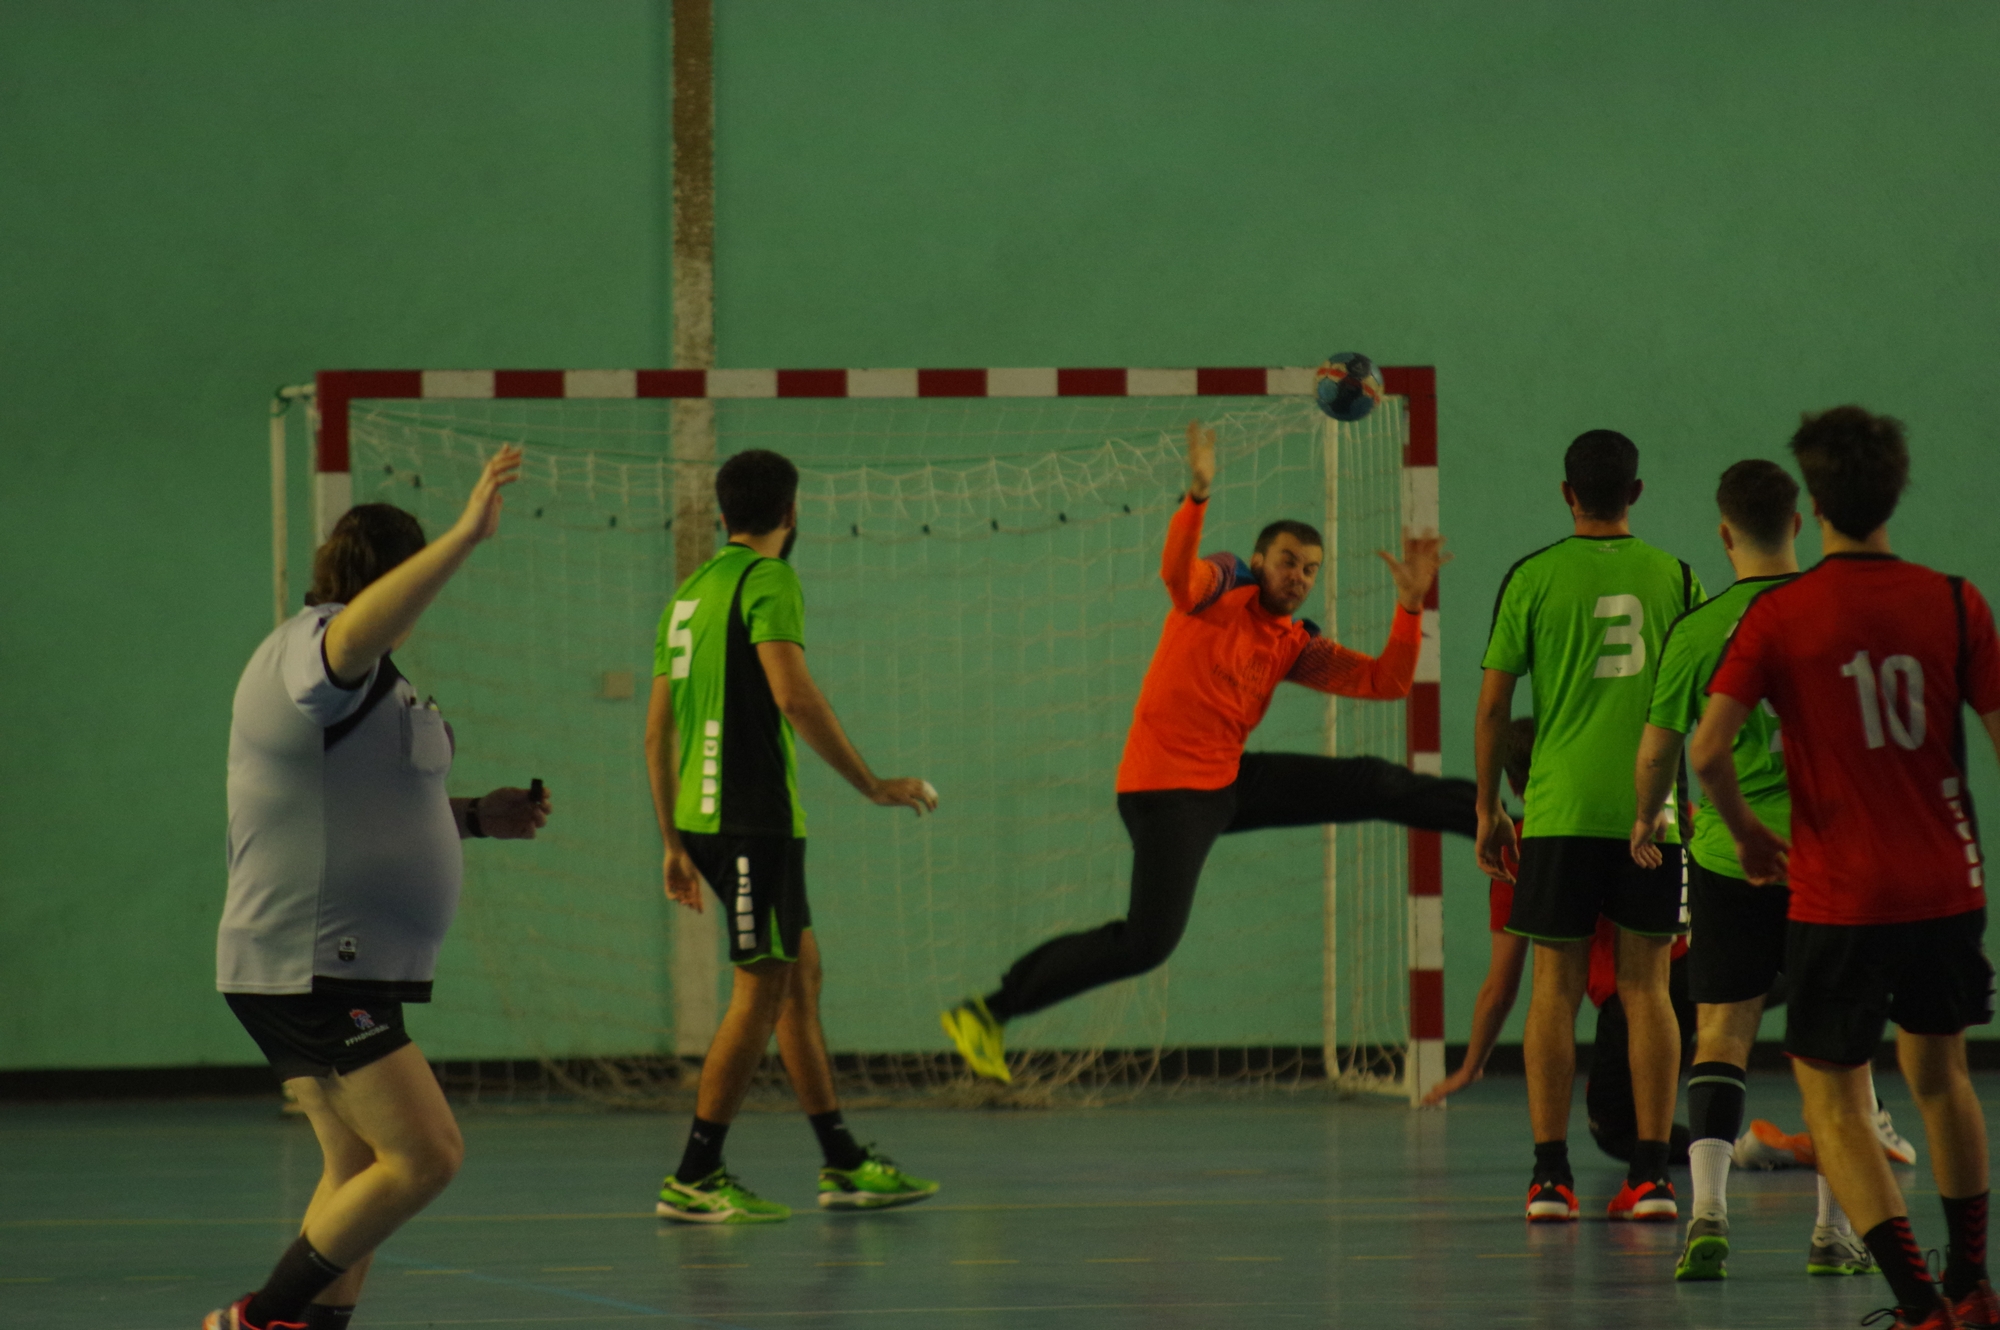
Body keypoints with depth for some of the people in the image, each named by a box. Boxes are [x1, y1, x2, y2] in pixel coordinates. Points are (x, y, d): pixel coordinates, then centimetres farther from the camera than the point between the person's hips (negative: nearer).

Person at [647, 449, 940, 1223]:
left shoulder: (691, 592, 18)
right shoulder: (768, 581, -8)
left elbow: (657, 731, 20)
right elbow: (794, 697, -21)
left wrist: (674, 843, 24)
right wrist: (871, 785, -14)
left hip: (700, 814, 9)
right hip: (754, 817, -9)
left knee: (802, 974, 14)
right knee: (762, 989, -6)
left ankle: (844, 1165, 18)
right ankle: (695, 1180, -7)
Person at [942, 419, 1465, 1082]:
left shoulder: (1296, 647, 10)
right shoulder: (1223, 586, -7)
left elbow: (1385, 680, 8)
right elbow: (1176, 573, -31)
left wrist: (1411, 601, -2)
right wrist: (1198, 493, -47)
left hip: (1229, 782, 7)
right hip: (1167, 789, -7)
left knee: (1374, 786, 8)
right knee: (1148, 942, -18)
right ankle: (987, 1012, -13)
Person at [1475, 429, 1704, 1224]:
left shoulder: (1533, 578, 1)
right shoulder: (1675, 578, 5)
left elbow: (1493, 703, 1)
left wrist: (1488, 811, 9)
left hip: (1559, 809, -1)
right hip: (1653, 810, 1)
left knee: (1555, 987, 4)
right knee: (1646, 986, 6)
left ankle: (1551, 1174, 0)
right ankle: (1651, 1174, 2)